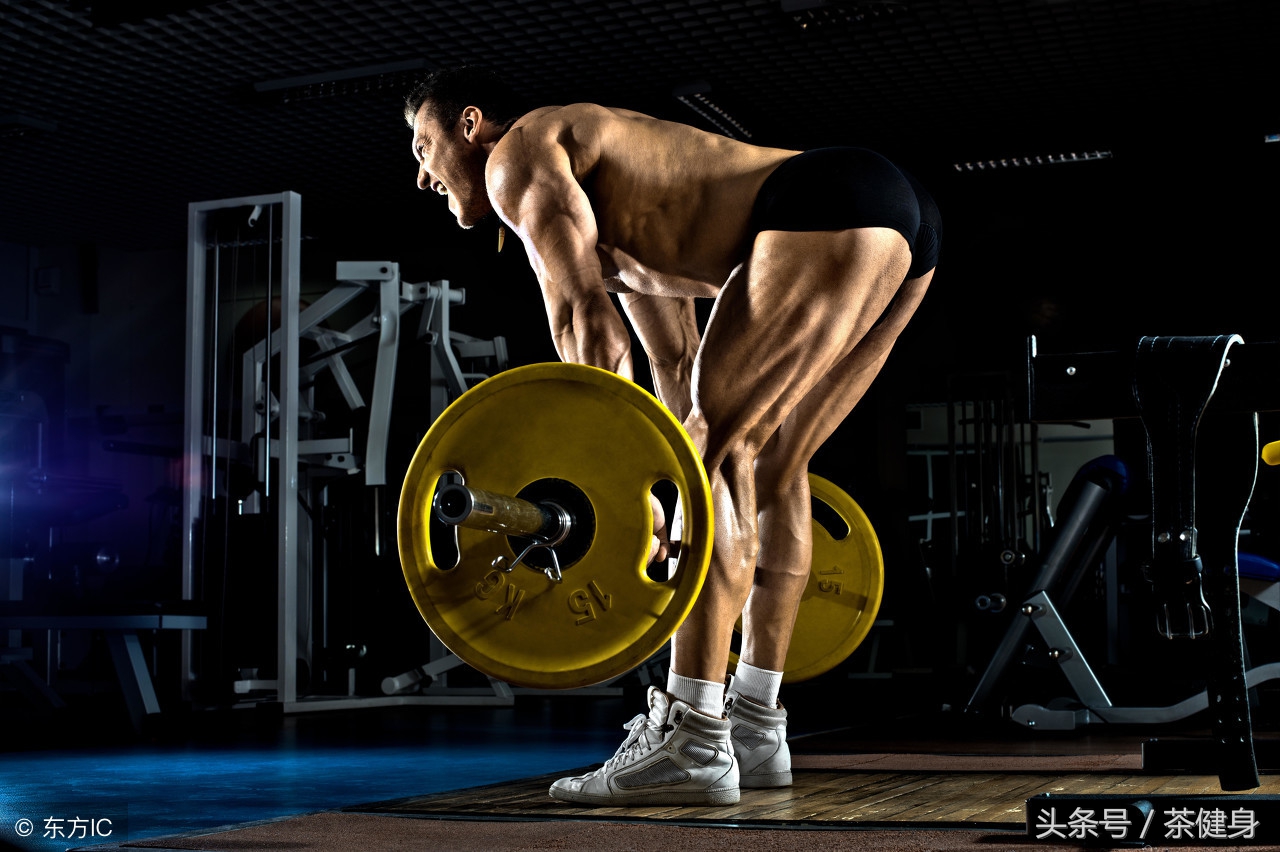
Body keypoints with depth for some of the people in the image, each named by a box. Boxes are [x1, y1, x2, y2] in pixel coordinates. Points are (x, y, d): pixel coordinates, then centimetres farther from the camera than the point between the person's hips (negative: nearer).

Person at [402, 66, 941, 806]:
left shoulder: (520, 155, 3)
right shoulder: (609, 203, 31)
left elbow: (586, 320, -12)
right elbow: (675, 357, 33)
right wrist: (709, 495, 35)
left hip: (833, 210, -10)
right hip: (903, 221, 10)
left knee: (721, 438, -13)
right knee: (771, 462, 14)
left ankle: (693, 742, -14)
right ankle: (756, 726, 18)